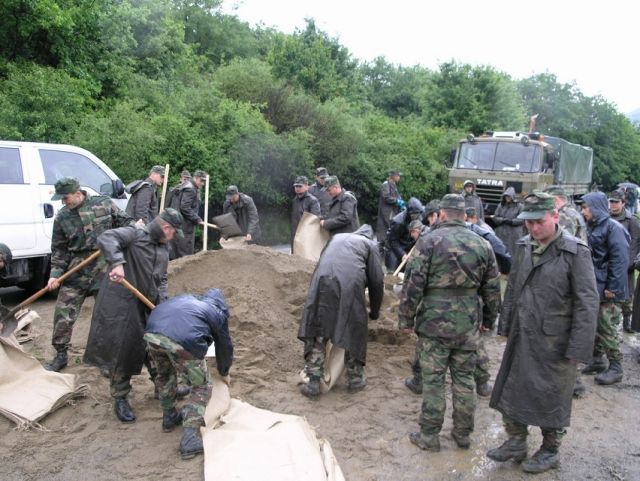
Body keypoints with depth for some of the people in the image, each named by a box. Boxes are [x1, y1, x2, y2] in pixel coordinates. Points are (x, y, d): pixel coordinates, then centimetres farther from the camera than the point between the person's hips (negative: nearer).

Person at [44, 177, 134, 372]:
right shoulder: (62, 217, 3)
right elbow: (59, 249, 6)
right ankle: (61, 354, 21)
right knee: (63, 313, 2)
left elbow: (124, 221, 8)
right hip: (76, 270, 2)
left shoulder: (103, 204, -1)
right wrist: (55, 273, -4)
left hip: (105, 267, -1)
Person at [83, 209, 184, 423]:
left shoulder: (164, 249, 13)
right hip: (122, 304, -7)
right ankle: (120, 399, 16)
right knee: (122, 351, 0)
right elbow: (106, 238, -27)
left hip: (147, 307, 8)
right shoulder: (135, 234, -11)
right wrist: (117, 262, -41)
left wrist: (161, 302, 2)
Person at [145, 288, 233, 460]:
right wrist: (224, 374, 55)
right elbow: (224, 347, 36)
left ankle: (169, 418, 49)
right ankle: (189, 441, 9)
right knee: (201, 387, 16)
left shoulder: (186, 298, 37)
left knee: (165, 374, 34)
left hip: (152, 333, 5)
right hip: (183, 340, -5)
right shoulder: (218, 313, 27)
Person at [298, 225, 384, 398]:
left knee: (317, 332, 11)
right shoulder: (370, 244, 24)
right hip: (350, 285, -2)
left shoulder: (336, 238, 34)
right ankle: (355, 379, 28)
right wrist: (374, 311, 30)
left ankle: (313, 382, 11)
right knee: (354, 332, 16)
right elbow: (377, 281, 18)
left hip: (322, 282, 2)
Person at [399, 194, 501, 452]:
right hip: (468, 324, 4)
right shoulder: (482, 244, 5)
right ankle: (463, 434, 27)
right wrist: (489, 320, 21)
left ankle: (429, 435, 17)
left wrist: (405, 319, -2)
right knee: (464, 379, 15)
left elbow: (414, 284, -12)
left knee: (433, 380, 6)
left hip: (435, 322, -4)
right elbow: (492, 288, 10)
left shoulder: (429, 241, -8)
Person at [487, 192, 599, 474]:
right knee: (511, 389, 14)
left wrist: (577, 349, -15)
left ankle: (549, 451, 32)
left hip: (554, 342, -5)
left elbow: (587, 303, -14)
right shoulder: (523, 247, 4)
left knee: (551, 398, 10)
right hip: (521, 336, 6)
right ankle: (515, 443, 34)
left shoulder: (575, 252, -14)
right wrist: (505, 326, 13)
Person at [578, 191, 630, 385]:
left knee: (608, 328, 0)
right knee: (595, 325, 15)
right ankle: (598, 360, 28)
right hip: (593, 286, 8)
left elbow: (620, 260, -18)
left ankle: (615, 368, 12)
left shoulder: (613, 227, -14)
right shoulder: (592, 227, 10)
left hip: (608, 289, -8)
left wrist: (612, 287, -19)